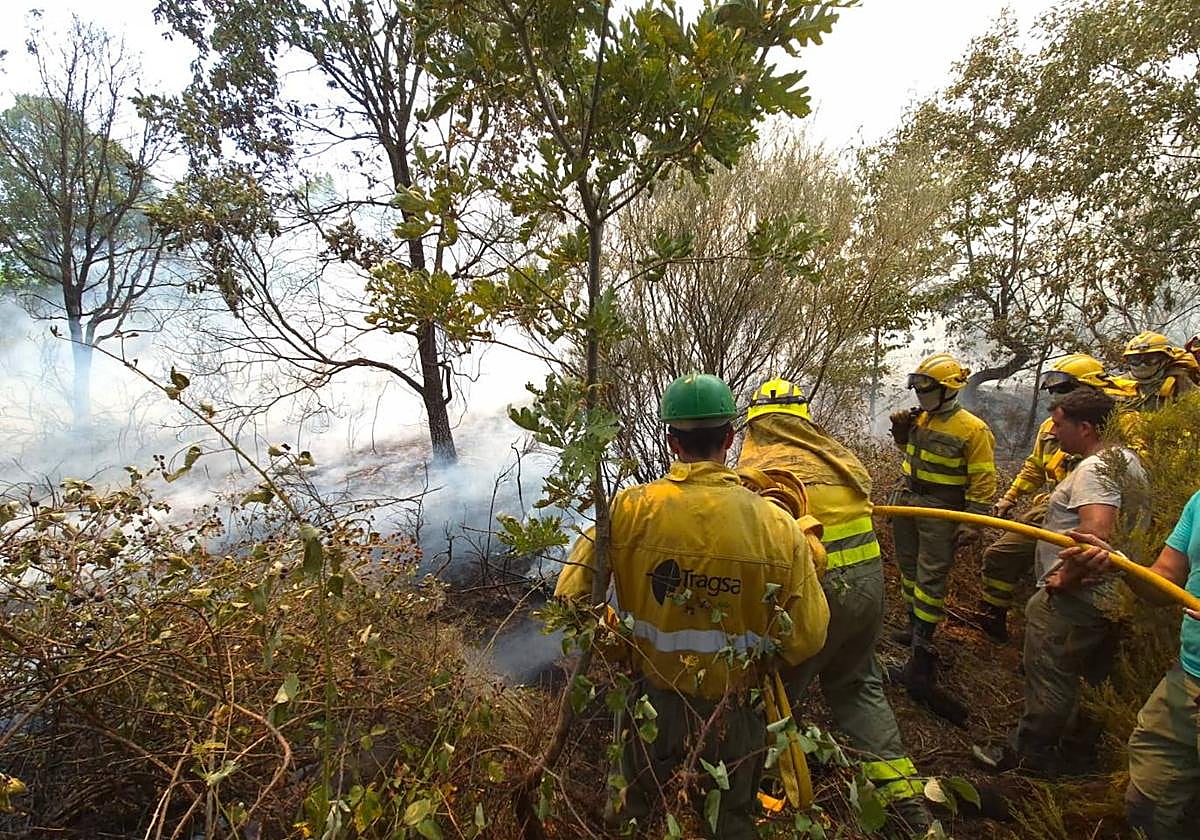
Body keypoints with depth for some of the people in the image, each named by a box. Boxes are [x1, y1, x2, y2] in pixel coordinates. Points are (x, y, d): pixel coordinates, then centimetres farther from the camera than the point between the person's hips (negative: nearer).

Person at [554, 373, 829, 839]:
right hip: (733, 712, 0)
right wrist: (757, 660, 7)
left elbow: (572, 596, -15)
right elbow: (807, 637, -13)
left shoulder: (628, 510, -21)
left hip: (654, 701, 0)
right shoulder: (778, 526, -21)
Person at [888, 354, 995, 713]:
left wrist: (973, 523, -15)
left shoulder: (972, 429, -15)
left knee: (931, 576, -3)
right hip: (908, 501, 7)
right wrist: (902, 432, 3)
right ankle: (915, 625, 32)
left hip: (941, 511, -7)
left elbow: (983, 481, -13)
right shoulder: (920, 418, 4)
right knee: (910, 567, 16)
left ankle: (921, 649, 4)